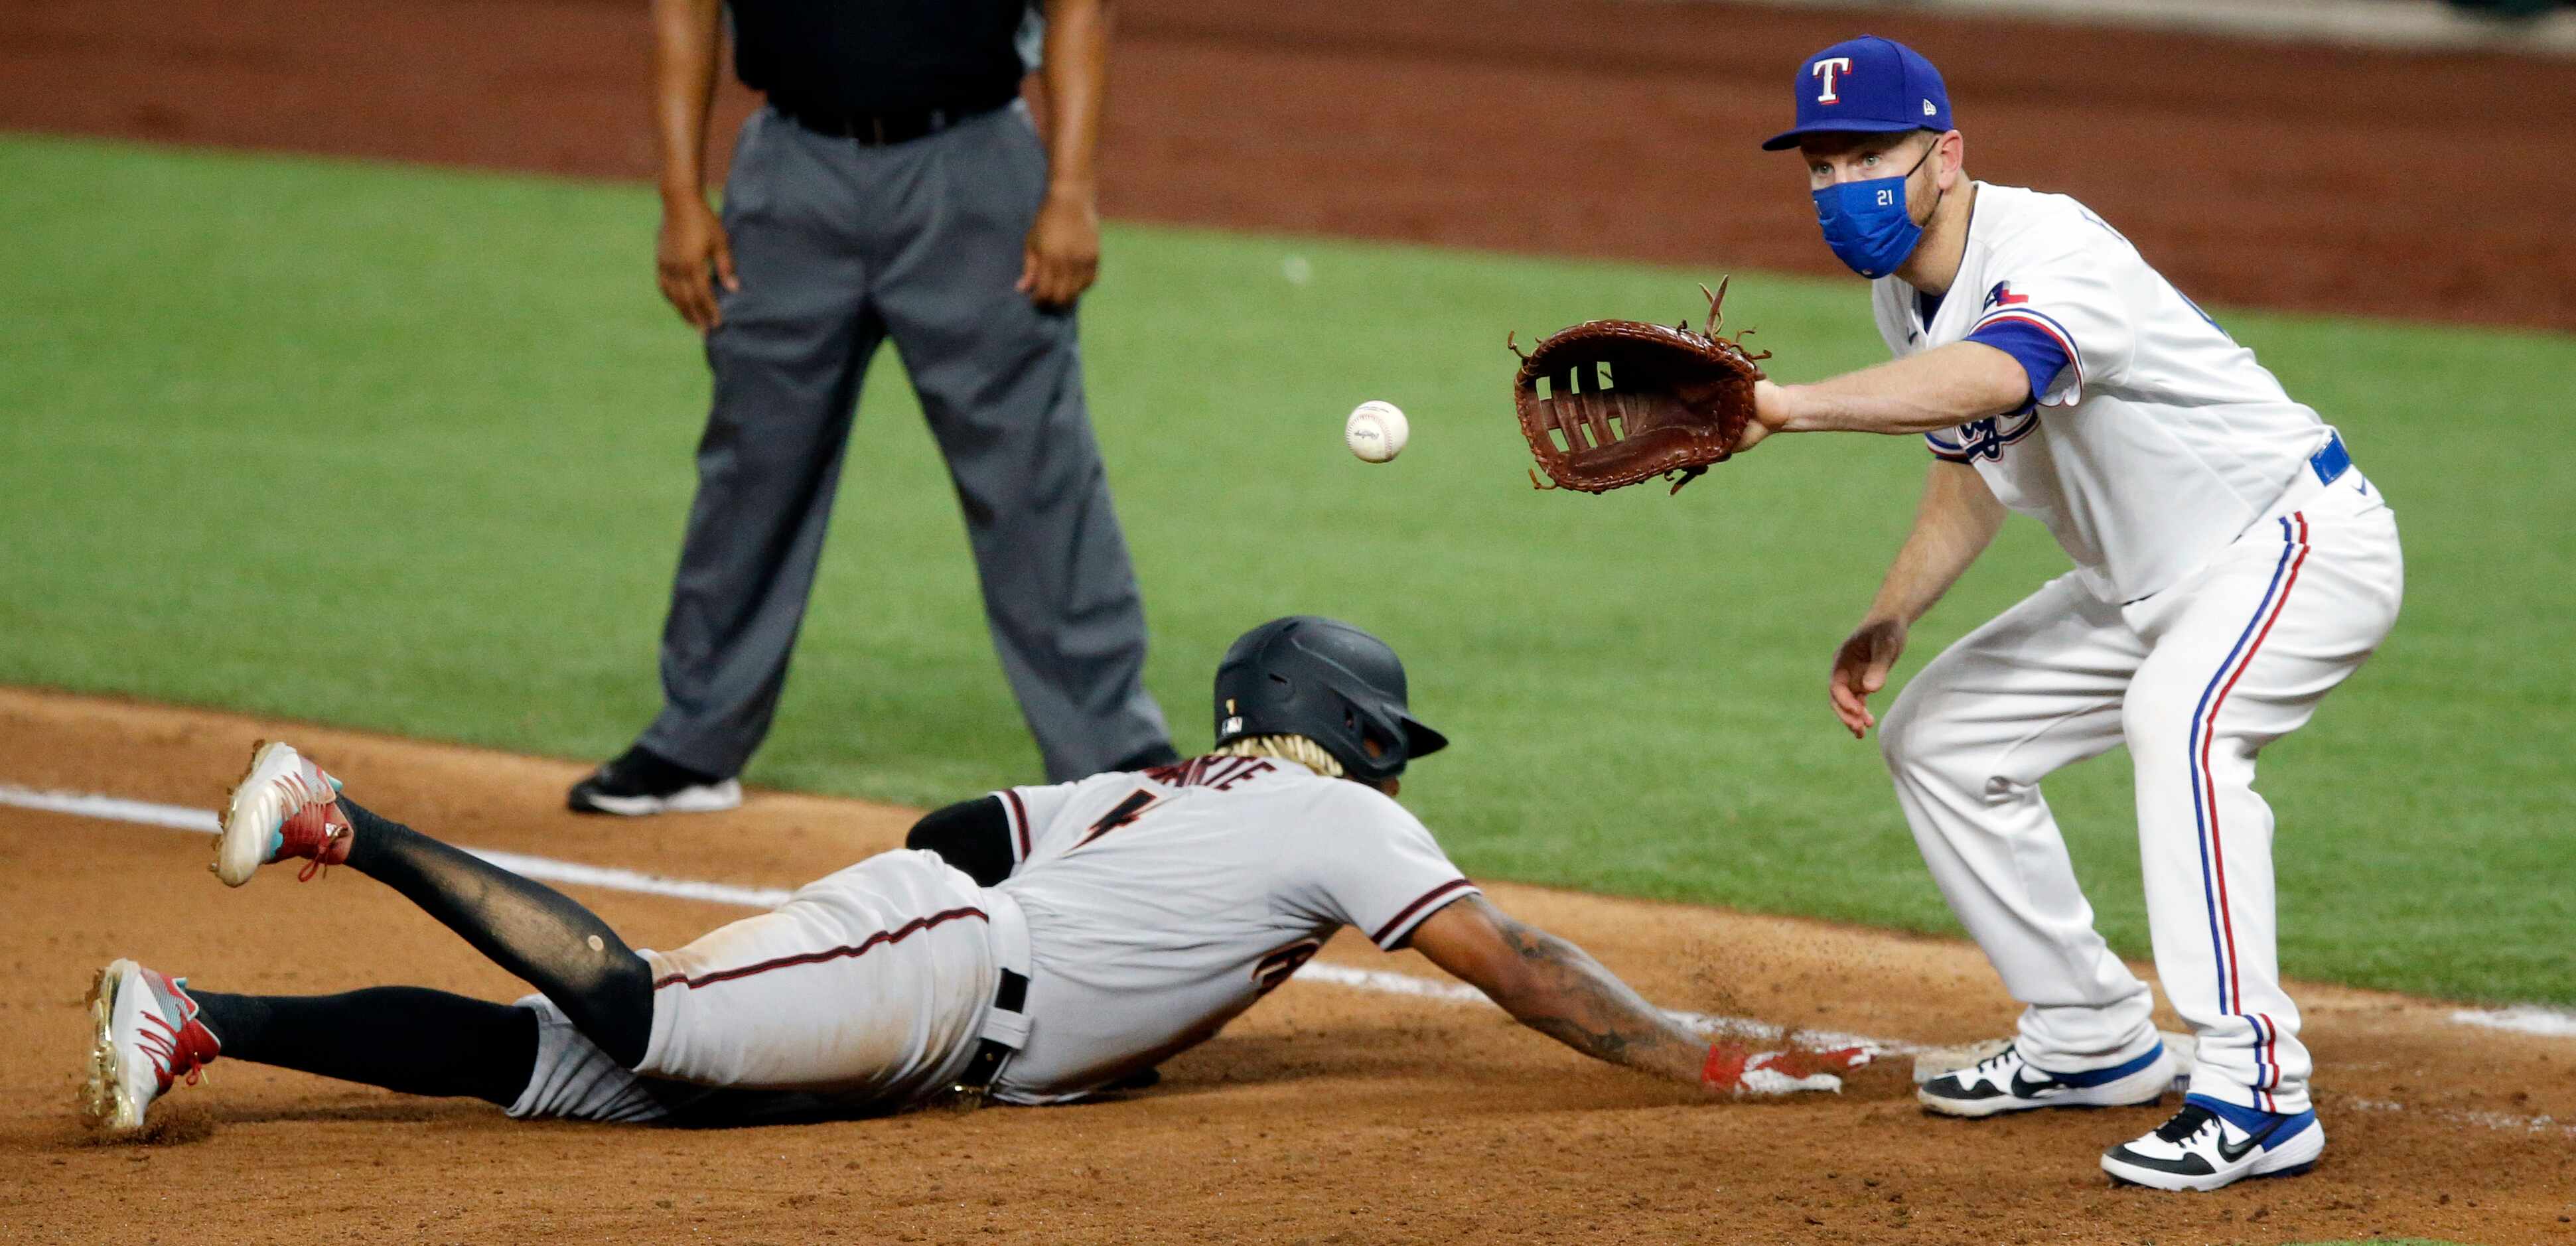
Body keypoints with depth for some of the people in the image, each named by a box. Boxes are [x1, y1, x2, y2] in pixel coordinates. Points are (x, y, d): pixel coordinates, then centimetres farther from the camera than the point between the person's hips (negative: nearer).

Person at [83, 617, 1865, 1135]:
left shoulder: (1157, 793, 30)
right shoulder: (1335, 824, 7)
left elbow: (948, 834, 28)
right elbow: (1509, 960, -1)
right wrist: (1709, 1063, 0)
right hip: (929, 973, -8)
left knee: (553, 1065, -5)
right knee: (638, 1016, -26)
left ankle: (196, 1022, -16)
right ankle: (342, 824, -24)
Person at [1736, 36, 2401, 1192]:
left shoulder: (2051, 251, -29)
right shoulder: (1904, 289, 1)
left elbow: (1992, 376, -52)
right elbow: (1972, 464, 15)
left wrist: (1789, 404, -60)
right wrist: (1889, 619, 1)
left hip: (2303, 542, -10)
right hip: (2146, 580, 11)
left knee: (2177, 716, -38)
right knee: (1938, 734, 14)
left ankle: (2257, 1092, -38)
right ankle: (2092, 1041, 23)